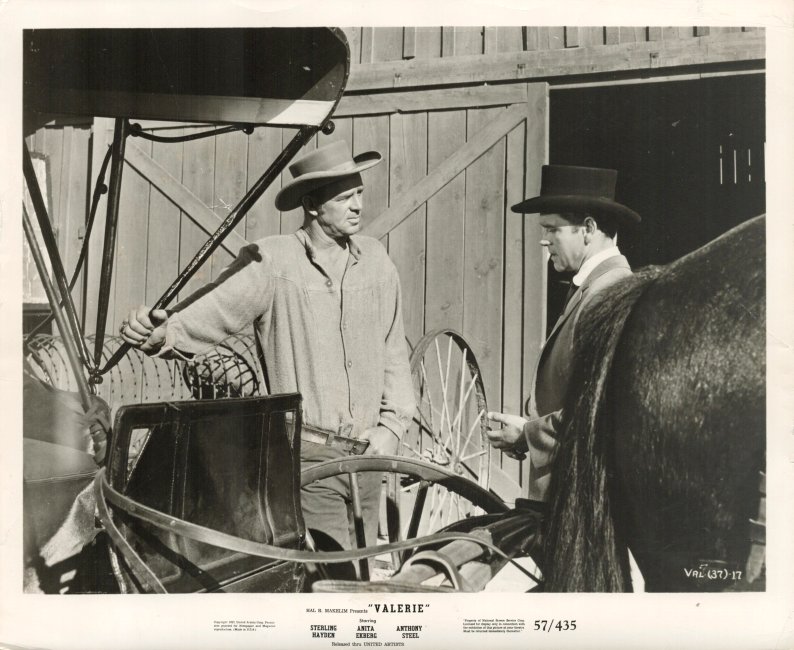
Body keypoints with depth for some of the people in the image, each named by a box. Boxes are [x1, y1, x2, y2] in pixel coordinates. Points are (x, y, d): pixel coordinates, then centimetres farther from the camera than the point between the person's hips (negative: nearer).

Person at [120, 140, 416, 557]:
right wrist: (160, 332, -36)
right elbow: (211, 310, -16)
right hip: (307, 453, -5)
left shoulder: (374, 258, 7)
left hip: (366, 454, 5)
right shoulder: (271, 261, -8)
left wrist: (392, 425, 6)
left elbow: (392, 350, 12)